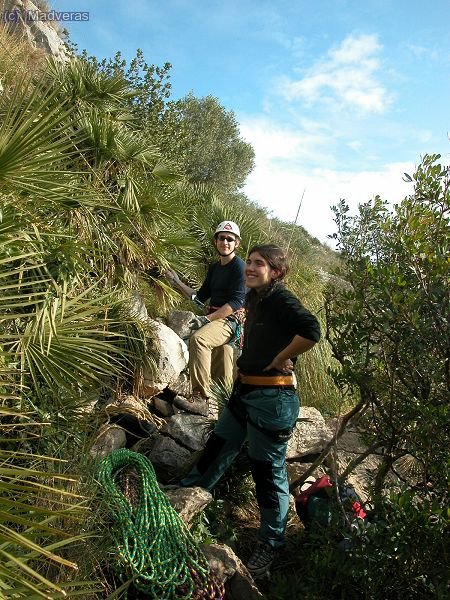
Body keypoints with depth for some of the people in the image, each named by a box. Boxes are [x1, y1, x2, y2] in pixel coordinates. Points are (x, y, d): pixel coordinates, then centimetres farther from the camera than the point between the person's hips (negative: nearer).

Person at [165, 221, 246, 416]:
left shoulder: (239, 267, -9)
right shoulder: (214, 268, 17)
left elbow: (237, 301, -18)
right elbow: (200, 297, 18)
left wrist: (208, 318, -21)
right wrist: (178, 283, 8)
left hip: (230, 320, -8)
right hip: (215, 318, 9)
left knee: (198, 338, -34)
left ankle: (200, 398, -36)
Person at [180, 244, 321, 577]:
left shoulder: (280, 298, -18)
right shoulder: (254, 297, 8)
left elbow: (311, 331, -34)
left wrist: (279, 360, -21)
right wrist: (252, 361, 12)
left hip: (272, 397, -8)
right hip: (245, 390, 8)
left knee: (269, 471, 7)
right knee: (218, 447, 23)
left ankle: (271, 544, 28)